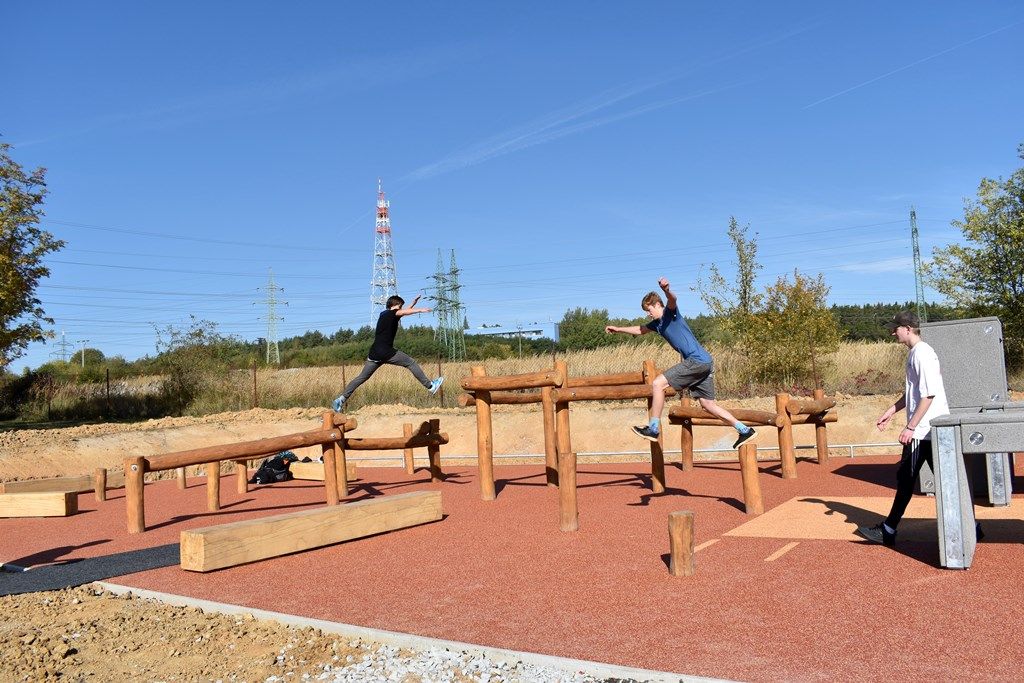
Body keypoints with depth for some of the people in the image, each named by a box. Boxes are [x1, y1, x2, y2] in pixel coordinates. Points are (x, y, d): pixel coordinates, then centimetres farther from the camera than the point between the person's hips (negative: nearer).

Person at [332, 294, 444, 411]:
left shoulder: (383, 314, 21)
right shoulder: (390, 313, -3)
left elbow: (403, 312, 35)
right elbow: (404, 312, -24)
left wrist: (413, 303, 34)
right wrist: (420, 310, -32)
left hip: (375, 353, 8)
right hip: (386, 352, -8)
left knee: (362, 377, 8)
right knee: (411, 363, 2)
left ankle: (341, 399, 2)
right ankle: (430, 386, 6)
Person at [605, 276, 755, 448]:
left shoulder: (670, 312, -4)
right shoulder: (657, 323, 20)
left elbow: (672, 299, -28)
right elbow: (640, 330, 37)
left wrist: (666, 290, -50)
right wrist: (618, 329, 39)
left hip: (697, 360, -10)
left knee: (658, 384, -11)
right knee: (707, 404, 13)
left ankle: (653, 429, -7)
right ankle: (744, 430, 18)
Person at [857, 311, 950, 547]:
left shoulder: (922, 353, -15)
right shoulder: (915, 354, 15)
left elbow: (929, 394, -21)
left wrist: (910, 427, -21)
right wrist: (891, 411, 21)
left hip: (923, 430, -9)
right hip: (931, 430, 9)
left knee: (906, 478, -2)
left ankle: (888, 531, 7)